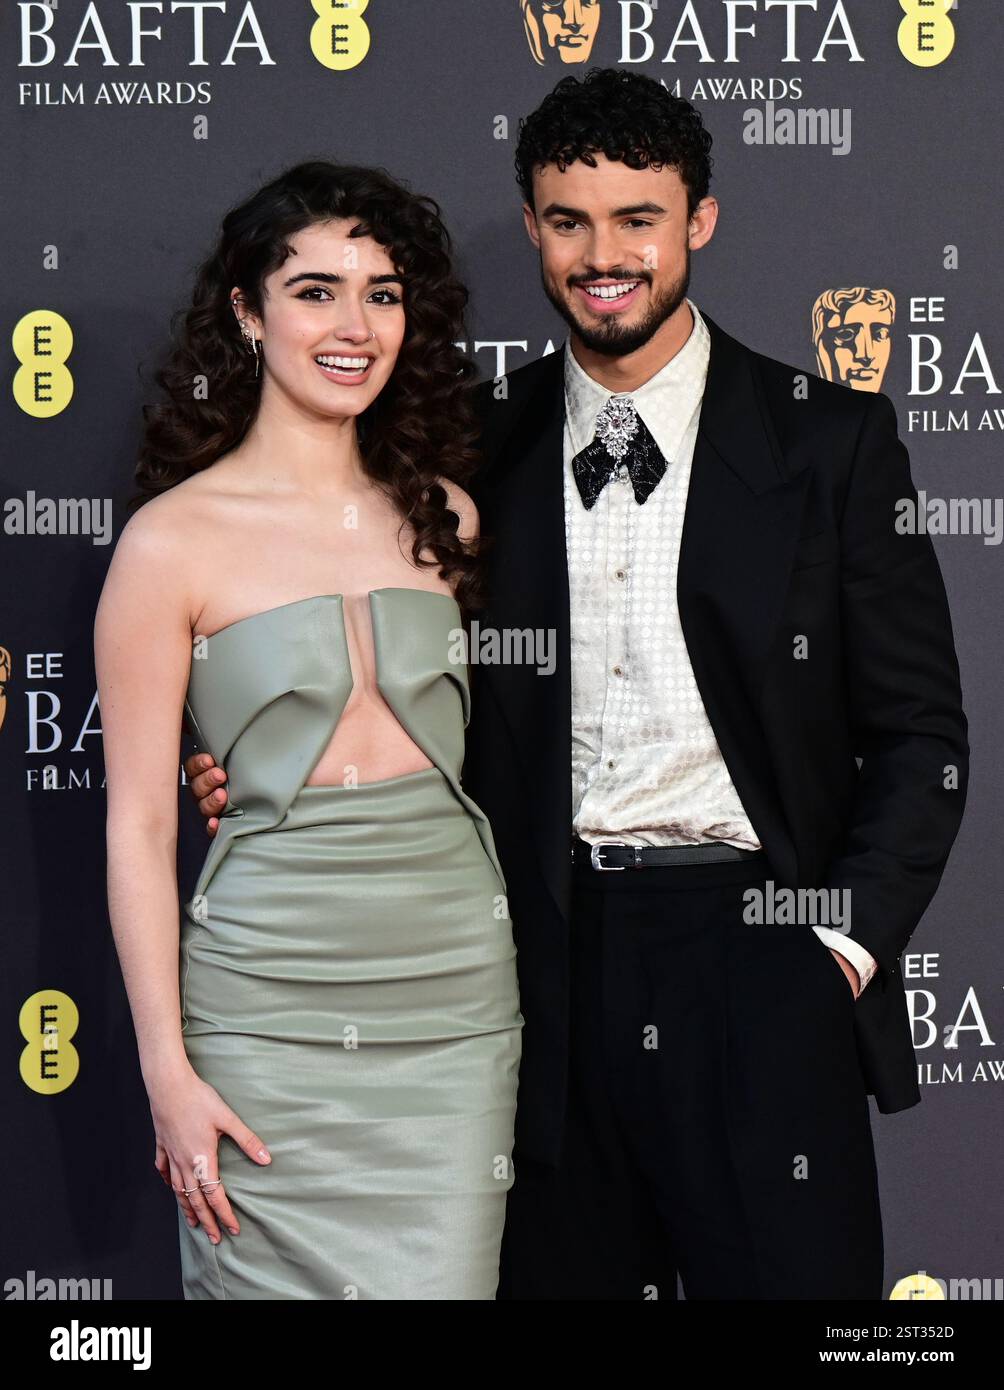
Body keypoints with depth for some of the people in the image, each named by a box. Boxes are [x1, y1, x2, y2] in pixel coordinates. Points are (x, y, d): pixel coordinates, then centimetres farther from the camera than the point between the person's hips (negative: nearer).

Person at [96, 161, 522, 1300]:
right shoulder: (174, 539, -4)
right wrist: (168, 1073, -9)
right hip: (271, 1001, -4)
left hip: (456, 983, 4)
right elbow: (137, 825, -5)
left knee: (444, 1281, 4)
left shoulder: (442, 516, 9)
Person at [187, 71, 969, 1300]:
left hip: (756, 950, -2)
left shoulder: (830, 439, 1)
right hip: (550, 962, 2)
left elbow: (919, 729, 2)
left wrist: (847, 945, -7)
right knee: (560, 1274, 9)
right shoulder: (478, 446, 7)